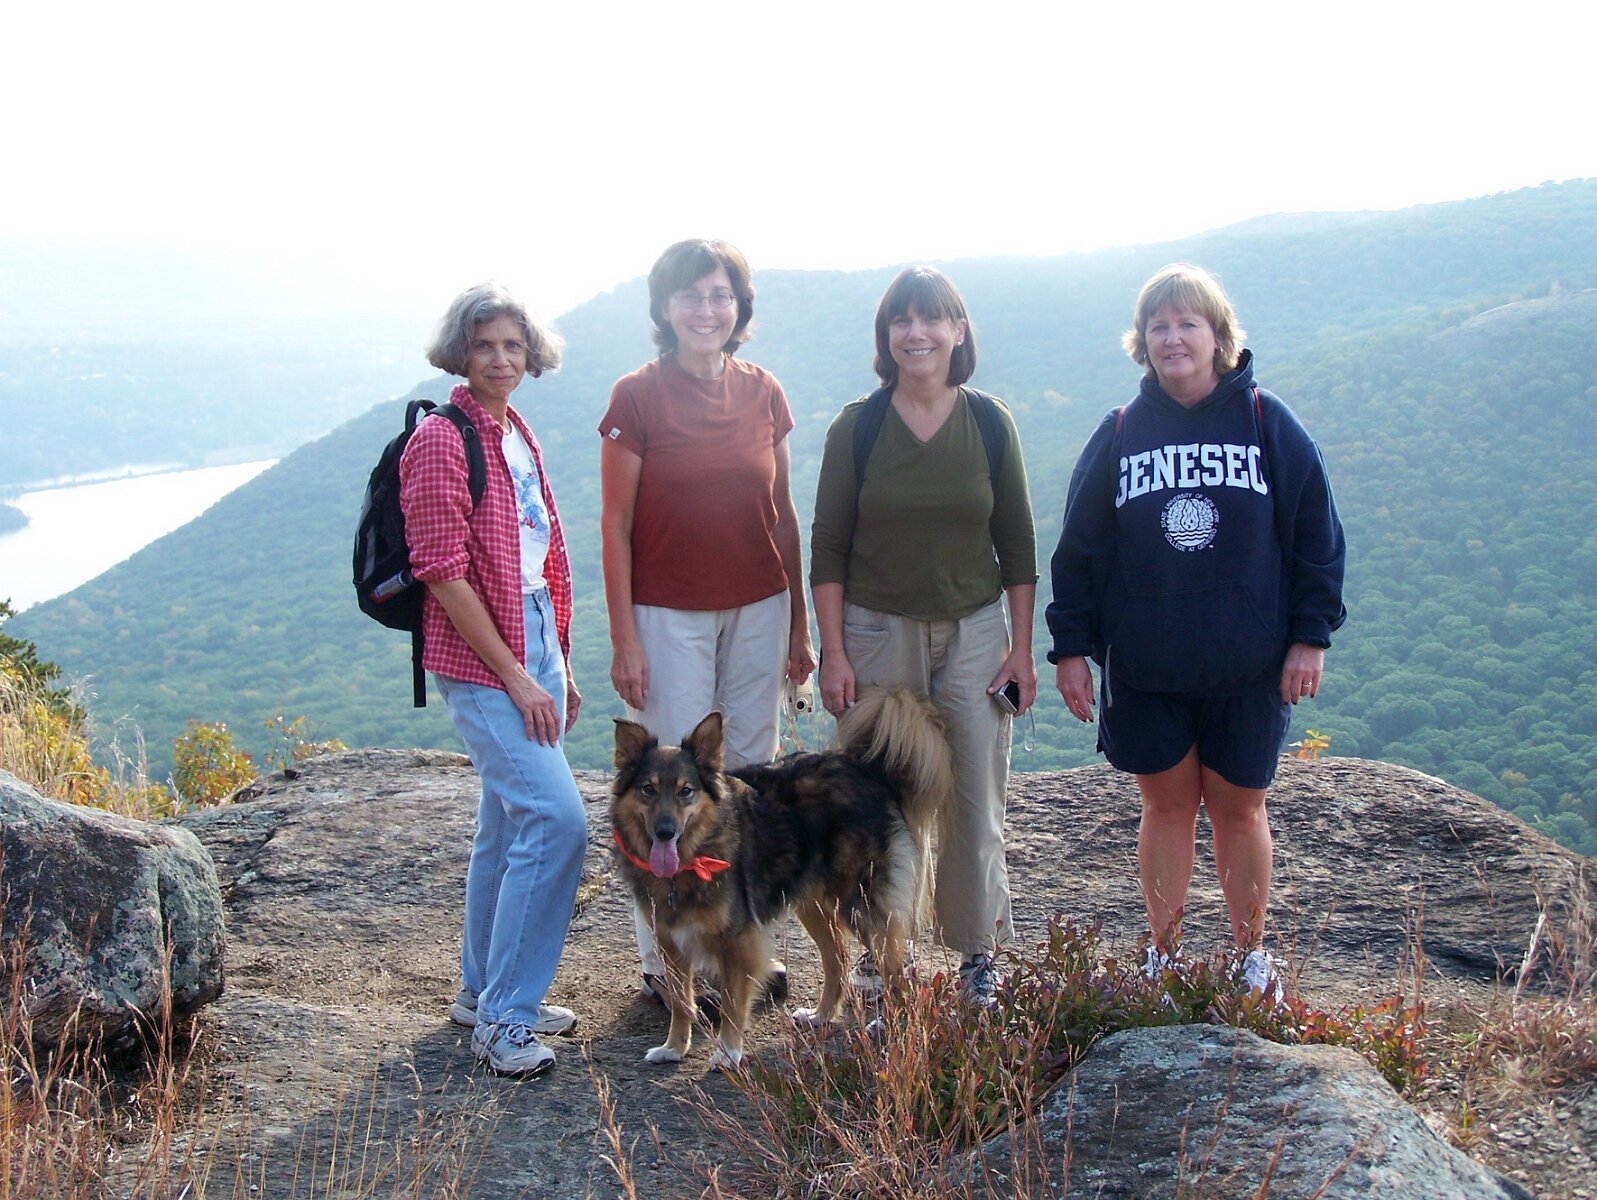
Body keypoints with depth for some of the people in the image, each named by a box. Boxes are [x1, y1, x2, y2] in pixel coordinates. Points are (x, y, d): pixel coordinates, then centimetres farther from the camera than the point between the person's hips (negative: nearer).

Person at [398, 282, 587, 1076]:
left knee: (509, 824, 15)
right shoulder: (441, 442, -12)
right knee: (557, 819, -15)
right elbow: (444, 572, -16)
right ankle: (502, 1017, -5)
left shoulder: (518, 436, 13)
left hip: (534, 649, 9)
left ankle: (484, 993, 28)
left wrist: (559, 665, 16)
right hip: (479, 661, -8)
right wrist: (515, 675, -16)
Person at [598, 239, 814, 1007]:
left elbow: (783, 513, 10)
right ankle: (665, 958, 12)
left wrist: (799, 625, 10)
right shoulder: (638, 396, -7)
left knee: (751, 773, 9)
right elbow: (616, 524, -6)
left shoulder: (762, 394, 5)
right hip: (669, 616, -4)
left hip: (759, 610, 4)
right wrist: (624, 639, -10)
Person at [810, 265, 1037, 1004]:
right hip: (877, 633, -1)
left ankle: (977, 947, 18)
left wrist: (1021, 648, 2)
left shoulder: (989, 424, 1)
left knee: (975, 798, 3)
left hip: (974, 632, 1)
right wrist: (834, 653, -6)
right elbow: (827, 548, -1)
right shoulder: (857, 428, -2)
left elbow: (1017, 544, 5)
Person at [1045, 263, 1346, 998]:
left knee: (1239, 809, 10)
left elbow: (1316, 536, 1)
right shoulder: (1119, 434, 2)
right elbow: (1079, 548, 4)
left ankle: (1253, 958, 25)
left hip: (1248, 667, -1)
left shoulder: (1267, 423, -1)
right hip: (1144, 669, 1)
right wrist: (1071, 647, 1)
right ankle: (1163, 957, 22)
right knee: (1167, 806, 10)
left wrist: (1310, 636, -4)